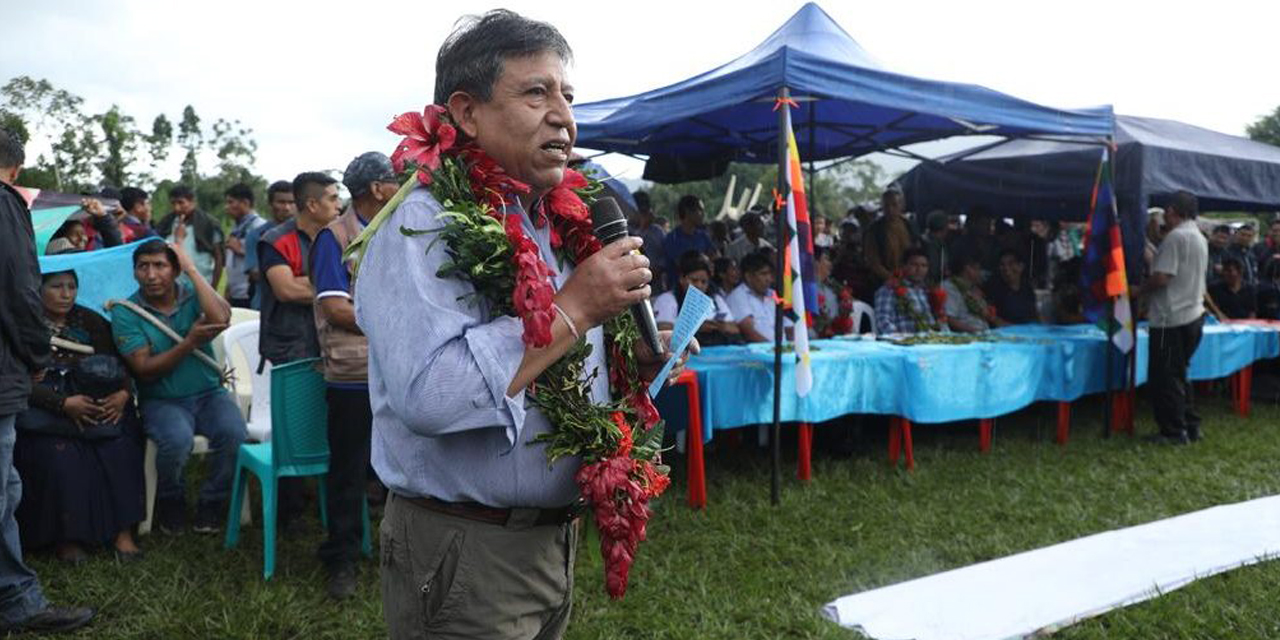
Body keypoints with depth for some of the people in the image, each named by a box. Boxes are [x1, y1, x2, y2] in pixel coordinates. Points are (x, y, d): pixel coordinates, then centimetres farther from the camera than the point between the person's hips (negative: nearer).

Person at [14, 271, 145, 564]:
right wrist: (63, 403, -24)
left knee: (119, 449, -26)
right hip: (45, 412, -2)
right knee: (61, 456, -32)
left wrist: (124, 393, -13)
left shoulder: (90, 322, 14)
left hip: (99, 408, 3)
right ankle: (65, 537, -19)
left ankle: (122, 532, -24)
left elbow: (120, 363, 8)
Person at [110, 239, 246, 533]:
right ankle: (170, 503, 0)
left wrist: (192, 270, -14)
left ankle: (212, 503, -2)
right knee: (177, 439, -33)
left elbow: (221, 319, -20)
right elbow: (145, 370, -9)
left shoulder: (192, 296, 4)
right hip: (162, 401, -2)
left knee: (233, 432, -28)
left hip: (209, 393, 2)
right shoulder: (125, 313, -1)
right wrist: (189, 343, -19)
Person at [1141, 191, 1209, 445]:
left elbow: (1161, 278, -22)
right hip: (1193, 315, 9)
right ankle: (1190, 426, 20)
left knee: (1164, 376, -2)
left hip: (1172, 319, -9)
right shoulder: (1200, 238, 15)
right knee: (1178, 374, 17)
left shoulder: (1175, 236, -15)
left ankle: (1174, 431, 2)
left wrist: (1141, 289, -3)